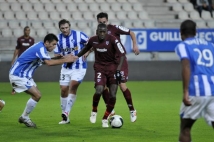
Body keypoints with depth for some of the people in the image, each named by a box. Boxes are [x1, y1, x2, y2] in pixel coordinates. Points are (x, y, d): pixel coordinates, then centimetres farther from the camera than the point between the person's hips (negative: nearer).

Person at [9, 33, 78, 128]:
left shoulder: (41, 47, 11)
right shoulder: (40, 48, -20)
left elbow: (48, 61, 14)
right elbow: (49, 63, -33)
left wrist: (62, 58, 1)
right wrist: (65, 60, -27)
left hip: (24, 76, 10)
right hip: (18, 75, -10)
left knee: (36, 95, 11)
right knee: (37, 95, -13)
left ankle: (24, 117, 18)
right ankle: (24, 117, 1)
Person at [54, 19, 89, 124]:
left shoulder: (79, 35, -11)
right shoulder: (58, 39, -1)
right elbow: (56, 55, 2)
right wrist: (64, 57, -18)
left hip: (79, 67, -4)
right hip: (66, 68, 4)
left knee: (73, 85, -22)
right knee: (63, 90, 1)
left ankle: (66, 112, -17)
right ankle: (65, 118, 12)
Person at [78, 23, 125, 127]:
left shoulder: (112, 39, -15)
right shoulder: (92, 40, -4)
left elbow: (122, 54, -14)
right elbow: (85, 49, 18)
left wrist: (118, 69, -22)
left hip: (112, 68, -1)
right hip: (100, 68, 1)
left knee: (113, 95, -8)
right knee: (99, 90, -23)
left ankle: (105, 119, 11)